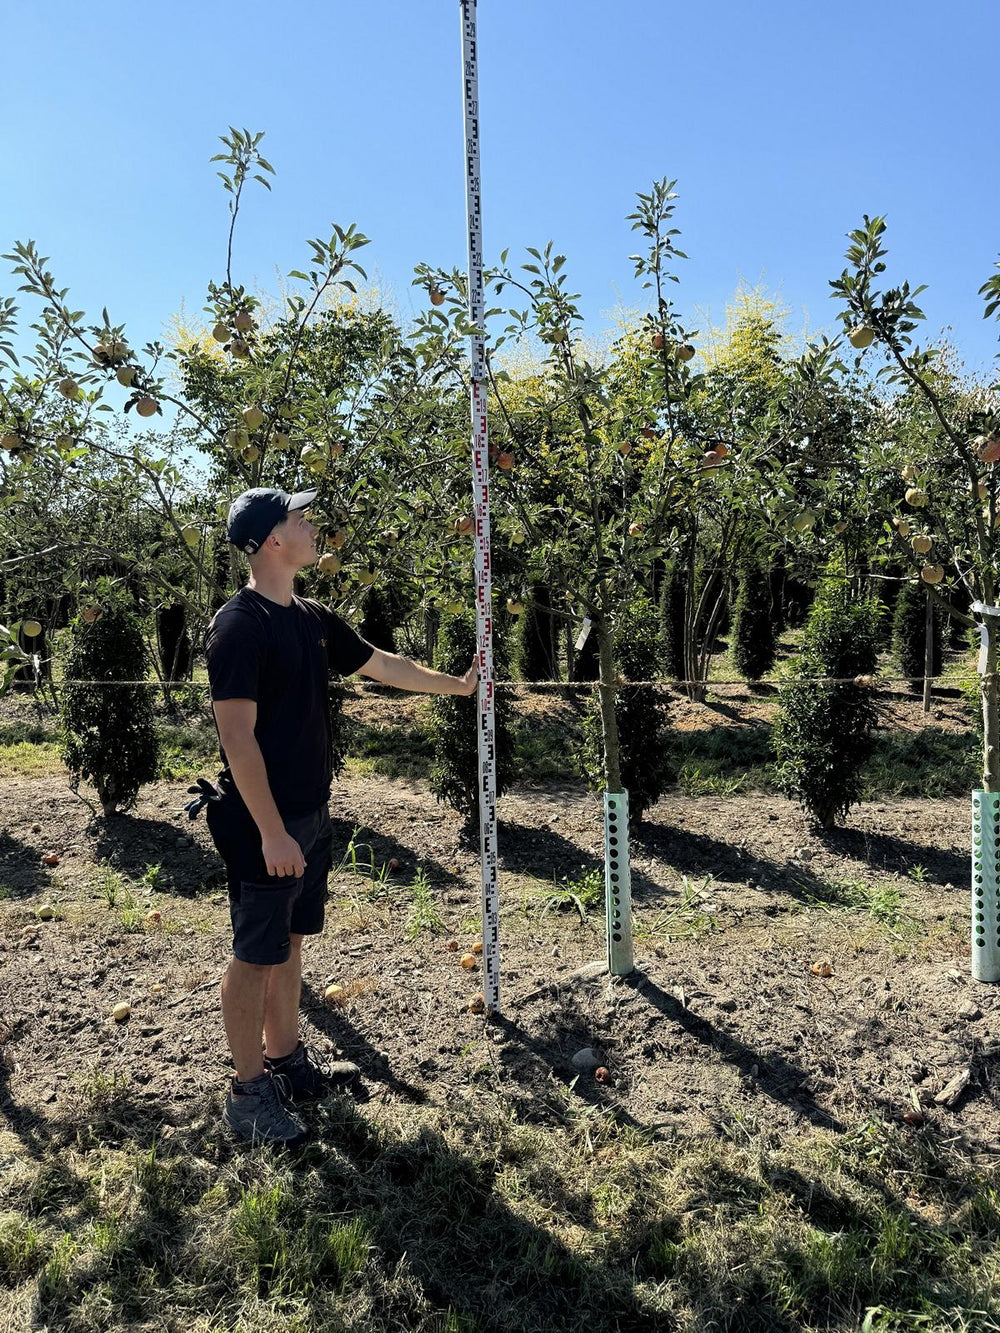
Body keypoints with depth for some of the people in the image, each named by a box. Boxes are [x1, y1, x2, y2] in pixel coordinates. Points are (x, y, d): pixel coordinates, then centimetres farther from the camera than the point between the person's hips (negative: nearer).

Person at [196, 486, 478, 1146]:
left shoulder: (314, 619, 8)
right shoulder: (240, 625, -18)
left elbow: (383, 664, 20)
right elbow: (237, 737, -21)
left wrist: (458, 684, 28)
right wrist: (272, 834, -22)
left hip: (311, 815, 8)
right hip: (266, 826, -8)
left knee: (290, 941, 19)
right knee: (256, 955, 4)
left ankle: (287, 1059, 34)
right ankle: (249, 1091, 19)